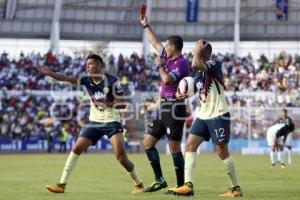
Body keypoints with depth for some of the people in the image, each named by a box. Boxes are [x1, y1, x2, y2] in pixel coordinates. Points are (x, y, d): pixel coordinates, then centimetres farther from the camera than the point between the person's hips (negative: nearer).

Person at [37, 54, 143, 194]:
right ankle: (62, 185, 2)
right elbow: (66, 78, -13)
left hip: (111, 122, -4)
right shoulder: (86, 80, -2)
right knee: (77, 148, -3)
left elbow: (122, 104, -11)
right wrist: (49, 73, -27)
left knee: (121, 156, -14)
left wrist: (108, 104, -29)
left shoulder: (112, 81, -13)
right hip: (95, 121, 5)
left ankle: (138, 184, 5)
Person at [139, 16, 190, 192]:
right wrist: (146, 25, 34)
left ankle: (181, 185, -1)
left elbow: (167, 80, -24)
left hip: (174, 108, -10)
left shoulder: (181, 63, -12)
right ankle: (160, 180, 14)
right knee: (148, 143, 9)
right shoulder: (169, 58, 14)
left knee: (174, 148, -9)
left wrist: (160, 65, -8)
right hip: (164, 108, 10)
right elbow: (156, 43, 29)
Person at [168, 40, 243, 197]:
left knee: (222, 152, -3)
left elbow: (195, 64, -34)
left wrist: (198, 49, -18)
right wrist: (183, 94, 6)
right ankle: (188, 186, -6)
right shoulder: (198, 73, 10)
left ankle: (236, 188, 11)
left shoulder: (214, 65, -15)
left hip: (219, 115, -8)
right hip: (203, 115, 8)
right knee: (190, 145, -3)